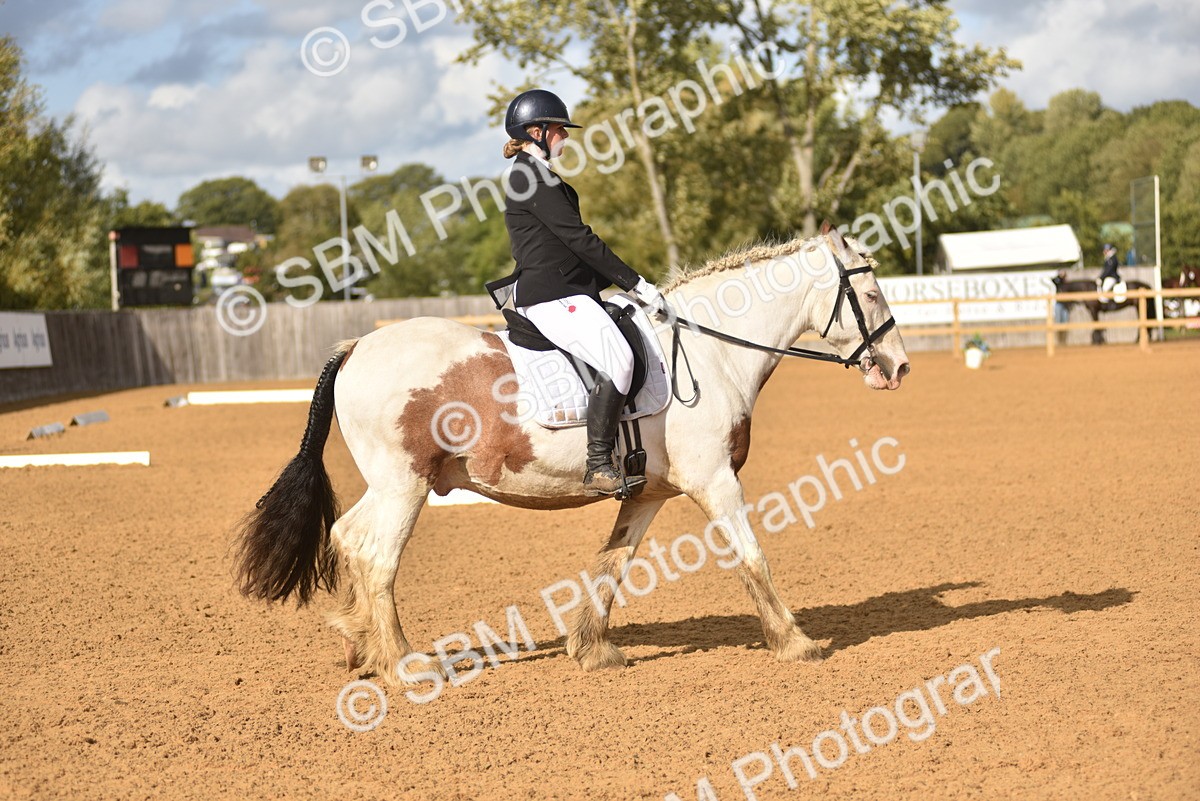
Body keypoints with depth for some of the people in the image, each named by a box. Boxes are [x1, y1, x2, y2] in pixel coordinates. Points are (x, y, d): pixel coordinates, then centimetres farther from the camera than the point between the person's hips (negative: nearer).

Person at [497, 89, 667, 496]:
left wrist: (624, 283, 19)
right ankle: (599, 468, -30)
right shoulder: (532, 176, -11)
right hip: (550, 297, -12)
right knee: (617, 359, -28)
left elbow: (568, 243, 24)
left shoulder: (532, 174, 21)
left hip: (566, 291, 12)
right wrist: (635, 283, -13)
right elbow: (579, 239, -16)